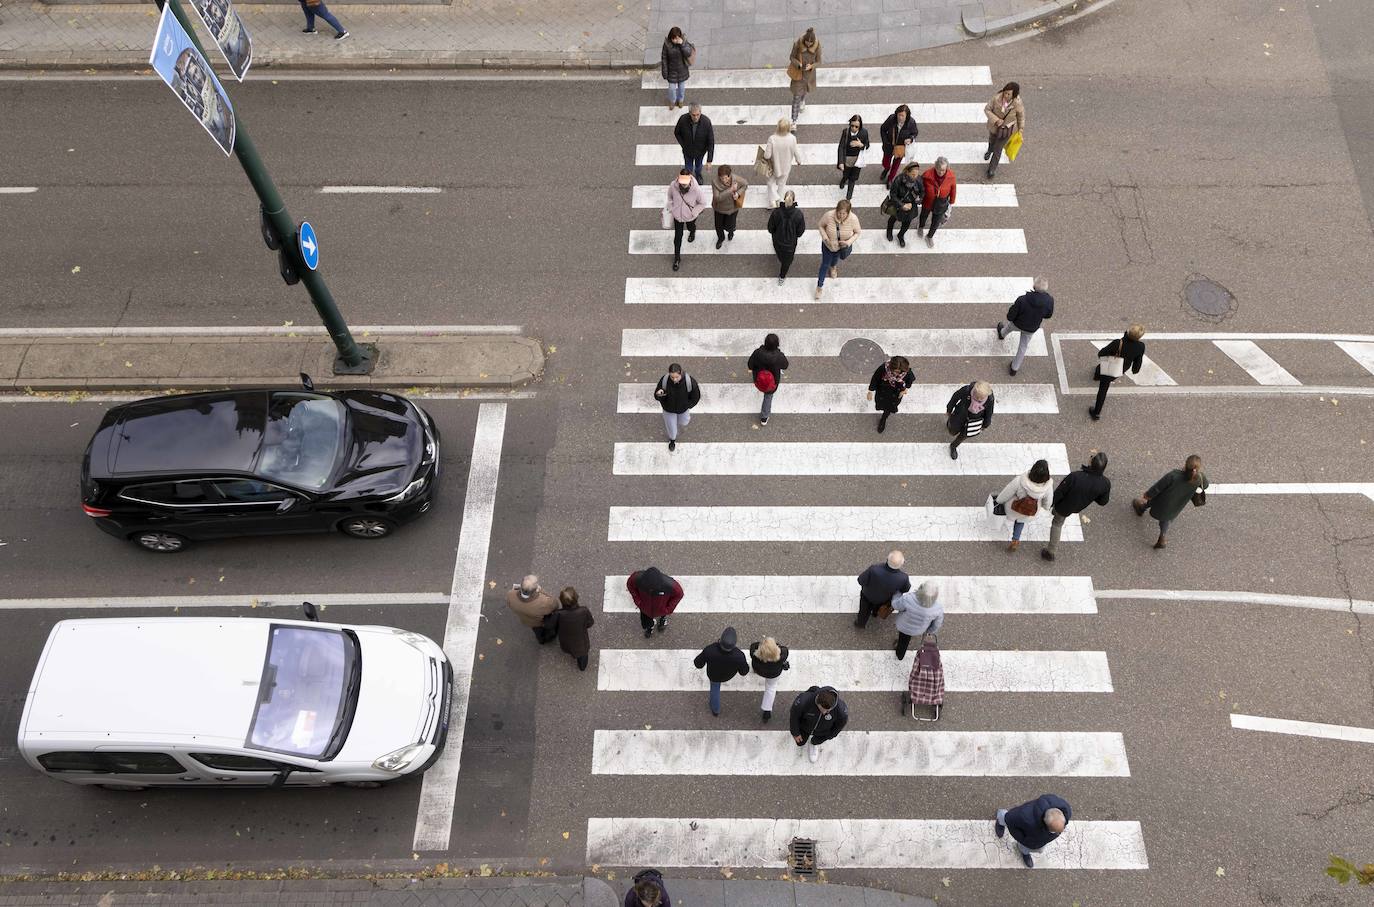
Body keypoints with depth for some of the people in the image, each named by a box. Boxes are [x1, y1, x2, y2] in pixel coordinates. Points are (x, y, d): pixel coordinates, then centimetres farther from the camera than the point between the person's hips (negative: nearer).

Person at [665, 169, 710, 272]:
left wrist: (694, 212, -17)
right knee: (678, 236, 13)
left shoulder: (696, 189, -36)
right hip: (677, 215, 1)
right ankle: (677, 258, 33)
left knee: (690, 227, 34)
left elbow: (704, 202, -18)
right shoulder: (673, 185, -30)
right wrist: (671, 209, -3)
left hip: (690, 216, -1)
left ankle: (692, 232, 73)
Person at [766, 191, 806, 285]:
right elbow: (801, 230, -14)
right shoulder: (798, 214, -29)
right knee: (787, 260, 27)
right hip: (791, 242, -1)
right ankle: (782, 278, 47)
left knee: (780, 256, 35)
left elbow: (770, 228, -14)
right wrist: (794, 235, 8)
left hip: (777, 240, 1)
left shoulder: (776, 212, -28)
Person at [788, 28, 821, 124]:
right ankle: (794, 120, 11)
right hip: (798, 73, -2)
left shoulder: (817, 46, -22)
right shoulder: (797, 44, -25)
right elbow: (791, 57, -12)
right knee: (796, 96, 0)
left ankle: (803, 100, 68)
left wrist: (811, 66, -33)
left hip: (809, 73, 2)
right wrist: (799, 65, -31)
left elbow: (818, 62, -11)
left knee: (806, 89, 30)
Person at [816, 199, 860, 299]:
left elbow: (857, 232, -14)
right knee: (825, 264, 16)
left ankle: (833, 266, 73)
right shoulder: (829, 215, -35)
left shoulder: (853, 218, -34)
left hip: (842, 246, 1)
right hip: (828, 245, -1)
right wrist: (824, 237, -29)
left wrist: (849, 242, -30)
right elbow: (820, 225, -15)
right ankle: (820, 286, 39)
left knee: (836, 258, 35)